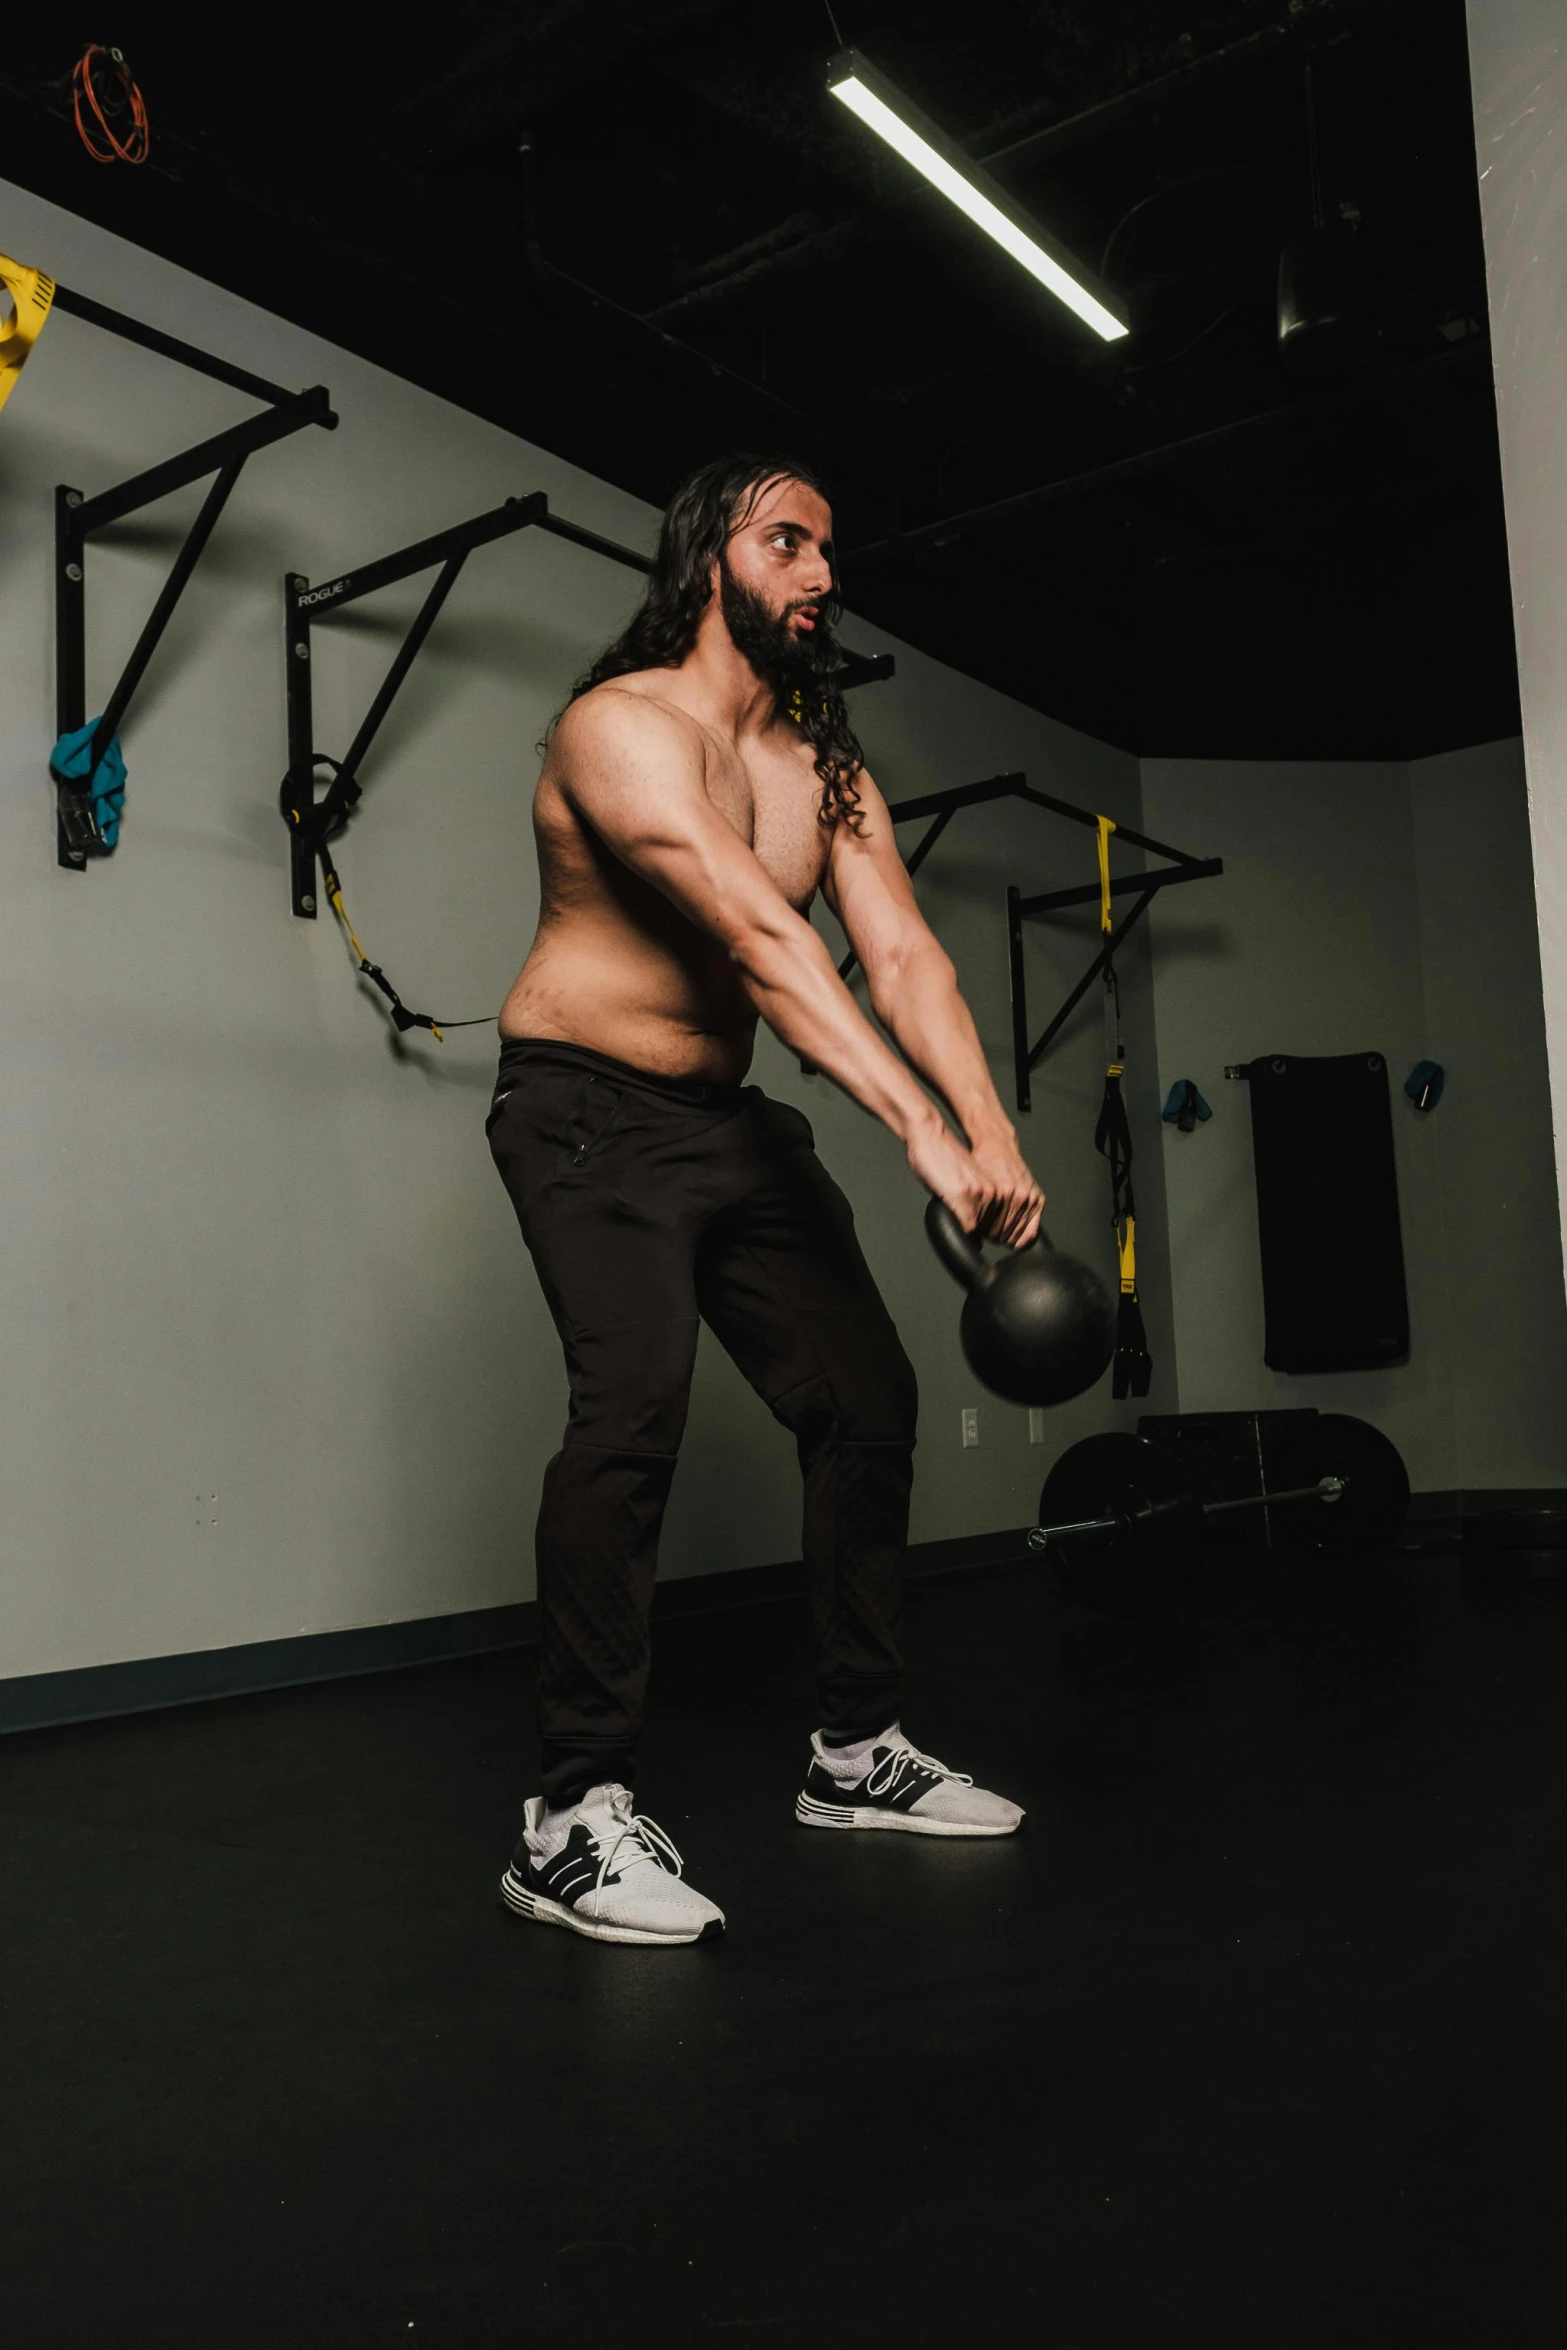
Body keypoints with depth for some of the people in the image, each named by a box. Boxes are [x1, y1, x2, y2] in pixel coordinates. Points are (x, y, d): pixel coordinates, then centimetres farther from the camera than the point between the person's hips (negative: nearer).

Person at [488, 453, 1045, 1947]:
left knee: (865, 1396, 4)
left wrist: (993, 1133, -22)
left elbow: (904, 956, -6)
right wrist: (920, 1129, -38)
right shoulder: (622, 725, -16)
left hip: (731, 1120, 8)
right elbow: (761, 939, -29)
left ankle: (857, 1753, 19)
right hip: (589, 1109, -7)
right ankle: (574, 1817, -16)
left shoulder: (827, 765, 7)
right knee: (636, 1402, -27)